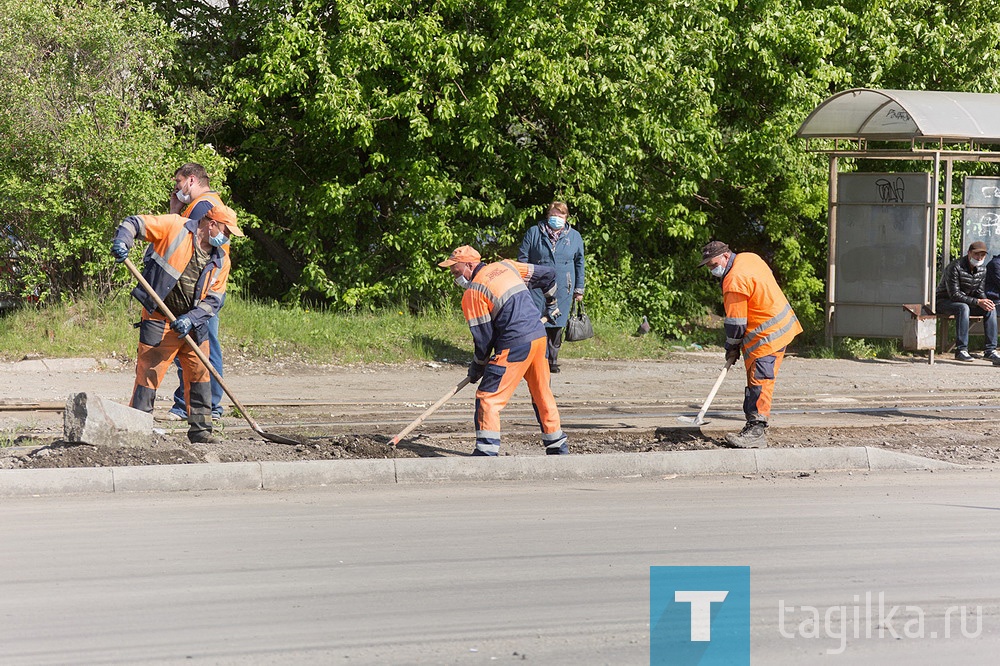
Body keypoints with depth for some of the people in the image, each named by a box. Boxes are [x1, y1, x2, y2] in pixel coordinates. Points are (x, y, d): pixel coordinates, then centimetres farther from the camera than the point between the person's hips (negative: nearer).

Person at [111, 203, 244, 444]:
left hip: (194, 325, 6)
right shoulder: (175, 227, -8)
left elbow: (214, 299, 3)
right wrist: (122, 243, -28)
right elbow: (134, 223, -7)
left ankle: (200, 429, 20)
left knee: (200, 375, 9)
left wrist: (191, 318, -13)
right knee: (149, 375, -6)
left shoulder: (221, 260, 7)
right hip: (159, 321, -6)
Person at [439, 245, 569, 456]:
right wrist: (551, 304, 38)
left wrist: (476, 367, 9)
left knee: (488, 397, -4)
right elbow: (547, 274, 21)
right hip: (539, 336, 8)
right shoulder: (506, 266, 13)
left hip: (514, 345, -8)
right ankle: (557, 447, 28)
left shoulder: (473, 292, -6)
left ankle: (487, 451, -10)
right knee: (542, 393, 20)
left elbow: (483, 337, -5)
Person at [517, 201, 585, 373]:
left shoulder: (574, 236, 10)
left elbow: (579, 264, 15)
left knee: (556, 325, 4)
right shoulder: (534, 233, 5)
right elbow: (522, 259, 7)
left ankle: (552, 360, 15)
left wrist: (579, 289, 12)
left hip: (562, 289, 2)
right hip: (537, 286, -2)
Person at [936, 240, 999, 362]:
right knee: (963, 308, -38)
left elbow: (979, 291, 6)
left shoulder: (982, 269, 1)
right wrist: (977, 302, -31)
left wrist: (985, 301, -18)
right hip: (944, 301, -7)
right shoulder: (955, 267, -23)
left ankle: (990, 351, -19)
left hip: (966, 301, 7)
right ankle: (961, 350, -37)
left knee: (990, 309, -14)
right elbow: (954, 295, -26)